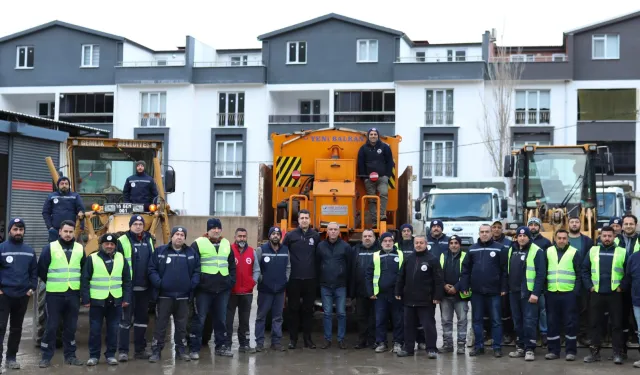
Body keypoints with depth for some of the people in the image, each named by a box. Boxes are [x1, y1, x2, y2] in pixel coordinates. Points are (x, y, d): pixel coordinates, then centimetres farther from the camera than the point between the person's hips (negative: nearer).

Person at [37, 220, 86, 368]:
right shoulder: (50, 248, -3)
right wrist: (52, 283, 5)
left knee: (71, 326, 9)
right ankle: (46, 356, 8)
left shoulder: (80, 249, 7)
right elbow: (41, 270, 0)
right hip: (54, 294, -3)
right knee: (51, 326, 0)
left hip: (73, 294, 3)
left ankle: (70, 355, 18)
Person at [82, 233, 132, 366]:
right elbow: (85, 280, -2)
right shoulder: (92, 258, -2)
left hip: (115, 301, 2)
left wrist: (126, 298, 3)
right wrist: (85, 299, -6)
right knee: (95, 329, 4)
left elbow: (127, 280, 9)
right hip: (97, 300, -2)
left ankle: (111, 355, 17)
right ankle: (94, 355, 14)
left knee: (113, 329, 7)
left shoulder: (121, 258, 6)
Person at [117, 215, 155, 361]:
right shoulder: (122, 241, -5)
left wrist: (153, 283, 13)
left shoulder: (149, 241, 12)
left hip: (144, 288, 5)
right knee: (126, 319, -2)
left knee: (142, 318, 10)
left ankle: (140, 349, 18)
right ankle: (123, 351, 2)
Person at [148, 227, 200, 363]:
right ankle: (156, 351, 8)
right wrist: (158, 283, -13)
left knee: (181, 325, 10)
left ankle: (181, 350, 20)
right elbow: (152, 269, -1)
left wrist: (193, 284, -6)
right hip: (164, 295, -2)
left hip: (183, 296, 2)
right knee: (161, 324, 2)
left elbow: (196, 271, 8)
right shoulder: (160, 251, 1)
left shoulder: (192, 253, 7)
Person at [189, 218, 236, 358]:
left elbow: (232, 265, 19)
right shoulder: (198, 244, -3)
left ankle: (221, 346, 22)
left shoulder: (226, 244, 13)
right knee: (199, 319, -2)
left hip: (223, 289, 5)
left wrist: (232, 281, 8)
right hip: (204, 289, -5)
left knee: (221, 319, 12)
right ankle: (195, 349, 4)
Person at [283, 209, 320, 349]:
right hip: (294, 279, -1)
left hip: (310, 279, 1)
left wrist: (318, 273, 10)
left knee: (308, 309, 7)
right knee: (294, 309, 4)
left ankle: (307, 338, 15)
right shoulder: (290, 236, 0)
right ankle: (293, 339, 11)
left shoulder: (316, 236, 5)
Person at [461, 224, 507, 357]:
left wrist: (503, 288, -7)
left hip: (494, 291, -3)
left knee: (496, 320, 2)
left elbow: (504, 270, -3)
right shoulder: (472, 249, 7)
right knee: (477, 320, 9)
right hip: (476, 291, 3)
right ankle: (478, 346, 18)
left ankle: (497, 347, 9)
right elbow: (466, 269, 7)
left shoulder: (498, 248, -1)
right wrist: (465, 287, 1)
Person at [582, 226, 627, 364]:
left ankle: (617, 353, 8)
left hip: (615, 294, -2)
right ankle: (595, 352, 15)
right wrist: (589, 286, 0)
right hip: (597, 294, 2)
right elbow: (584, 270, 9)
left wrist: (622, 286, -6)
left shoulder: (622, 252, 0)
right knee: (594, 323, 6)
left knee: (616, 324, 2)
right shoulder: (592, 251, 6)